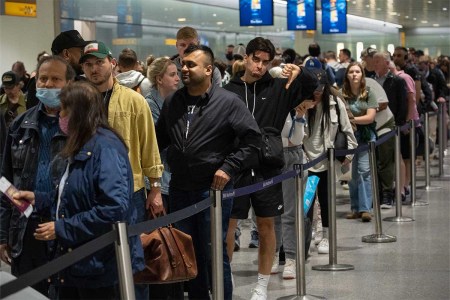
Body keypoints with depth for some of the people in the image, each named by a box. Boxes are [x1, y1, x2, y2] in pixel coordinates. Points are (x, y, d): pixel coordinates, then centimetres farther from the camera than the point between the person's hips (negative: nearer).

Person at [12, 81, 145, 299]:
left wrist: (62, 229, -23)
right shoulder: (79, 149, 14)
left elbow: (114, 208, -29)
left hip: (101, 266, -10)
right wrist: (37, 199, 10)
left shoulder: (105, 147, -19)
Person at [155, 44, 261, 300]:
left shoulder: (228, 102, -9)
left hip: (214, 188, -5)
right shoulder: (172, 102, 6)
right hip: (180, 189, 5)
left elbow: (253, 139, -8)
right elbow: (160, 139, 18)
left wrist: (229, 167, -14)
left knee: (214, 253, 2)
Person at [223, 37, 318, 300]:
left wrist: (299, 72, -13)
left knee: (266, 226, 8)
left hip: (268, 169, 1)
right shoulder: (229, 90, 0)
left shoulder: (277, 88, 4)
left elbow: (314, 84, 6)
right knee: (227, 226, 0)